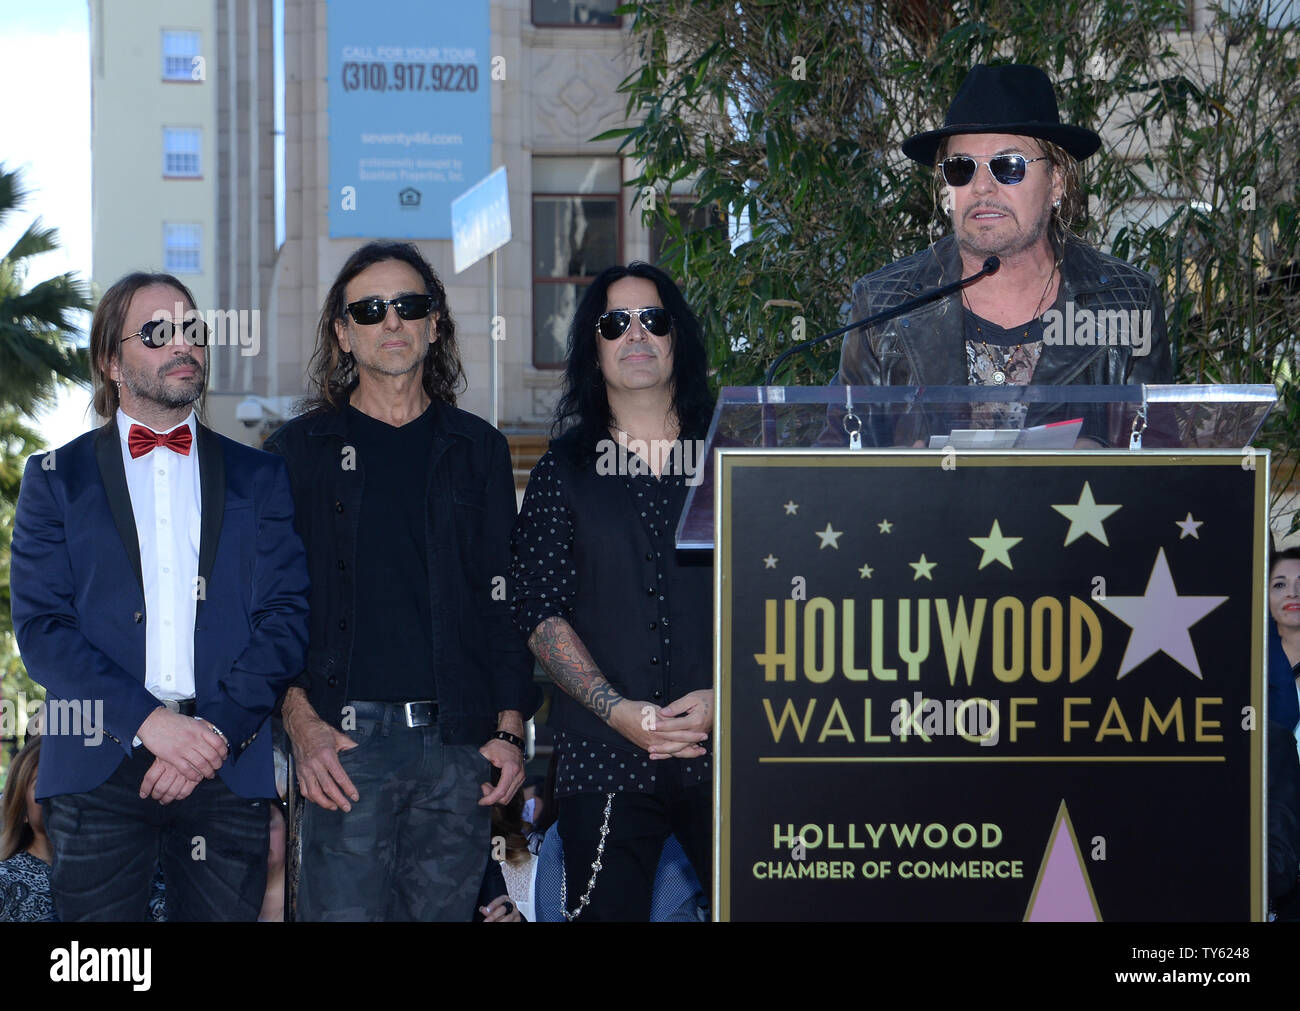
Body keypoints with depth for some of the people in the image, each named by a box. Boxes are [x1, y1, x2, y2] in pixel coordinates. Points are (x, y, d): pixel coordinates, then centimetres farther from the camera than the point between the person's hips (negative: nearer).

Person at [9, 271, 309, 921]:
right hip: (97, 768, -1)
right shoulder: (56, 476, 10)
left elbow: (285, 618, 5)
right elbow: (40, 627, 0)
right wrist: (148, 721, -13)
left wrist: (217, 729, -11)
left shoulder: (259, 477, 14)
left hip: (228, 768, 1)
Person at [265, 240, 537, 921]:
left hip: (460, 743, 2)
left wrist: (509, 729, 1)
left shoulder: (477, 450, 14)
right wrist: (301, 721, -10)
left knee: (443, 909, 4)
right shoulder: (300, 451, 7)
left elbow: (505, 598, 11)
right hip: (344, 741, -2)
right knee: (343, 911, -10)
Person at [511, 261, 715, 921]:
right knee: (608, 912, -2)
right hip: (604, 758, 0)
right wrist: (619, 711, -11)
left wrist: (726, 696, -9)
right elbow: (540, 613, 2)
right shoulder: (565, 471, 10)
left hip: (728, 749, 0)